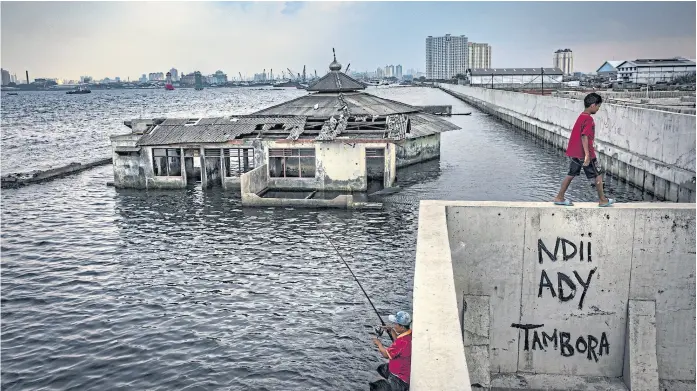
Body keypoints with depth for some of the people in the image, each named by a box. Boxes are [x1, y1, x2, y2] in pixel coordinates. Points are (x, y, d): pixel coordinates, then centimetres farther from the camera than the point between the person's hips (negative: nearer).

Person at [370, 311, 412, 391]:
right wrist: (391, 330, 5)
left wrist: (378, 343, -2)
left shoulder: (403, 341, -32)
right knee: (381, 369, 28)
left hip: (400, 380, -10)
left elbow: (386, 354, -19)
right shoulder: (410, 334, -5)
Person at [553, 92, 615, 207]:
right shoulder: (588, 119, -17)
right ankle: (603, 200, 16)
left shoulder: (581, 116, 11)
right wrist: (587, 155, -28)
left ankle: (559, 198, 14)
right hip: (584, 153, -9)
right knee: (598, 176, 6)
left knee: (571, 174, 13)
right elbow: (584, 137, -24)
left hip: (575, 152, 9)